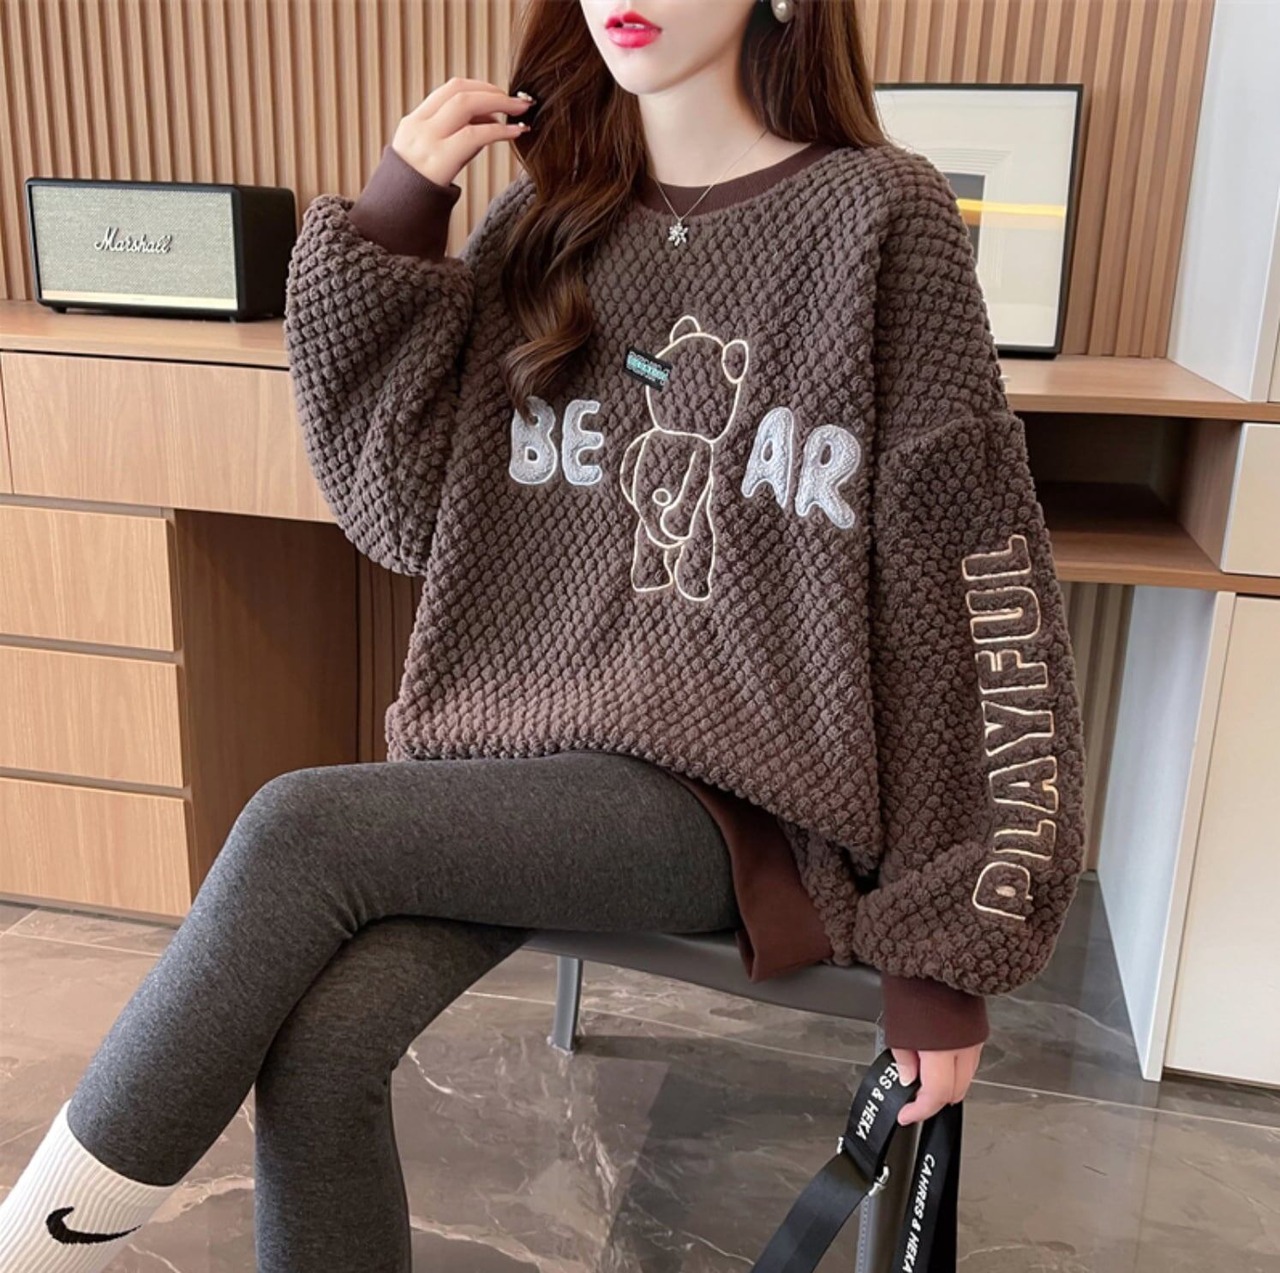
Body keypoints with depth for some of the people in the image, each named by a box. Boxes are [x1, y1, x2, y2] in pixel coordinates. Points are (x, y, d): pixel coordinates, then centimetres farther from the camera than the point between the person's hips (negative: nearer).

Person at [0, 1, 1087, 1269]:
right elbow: (406, 512, 7)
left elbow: (978, 584, -7)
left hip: (737, 789, -4)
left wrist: (953, 944, -7)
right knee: (318, 1048, -19)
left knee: (301, 827, -22)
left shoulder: (883, 219, -6)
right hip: (525, 736, 4)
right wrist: (386, 229, -3)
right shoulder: (542, 222, 8)